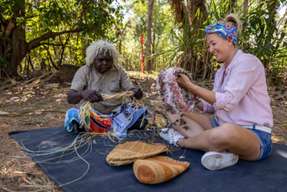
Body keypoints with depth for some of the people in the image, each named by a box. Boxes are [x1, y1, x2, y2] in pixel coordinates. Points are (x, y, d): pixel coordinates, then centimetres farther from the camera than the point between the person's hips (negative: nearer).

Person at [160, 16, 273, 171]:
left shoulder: (247, 61, -13)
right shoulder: (221, 72, 13)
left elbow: (227, 102, -22)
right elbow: (212, 106, 10)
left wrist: (191, 86, -18)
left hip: (254, 136, -8)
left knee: (226, 132, -43)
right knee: (177, 116, 6)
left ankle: (181, 140, -11)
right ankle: (220, 148, -15)